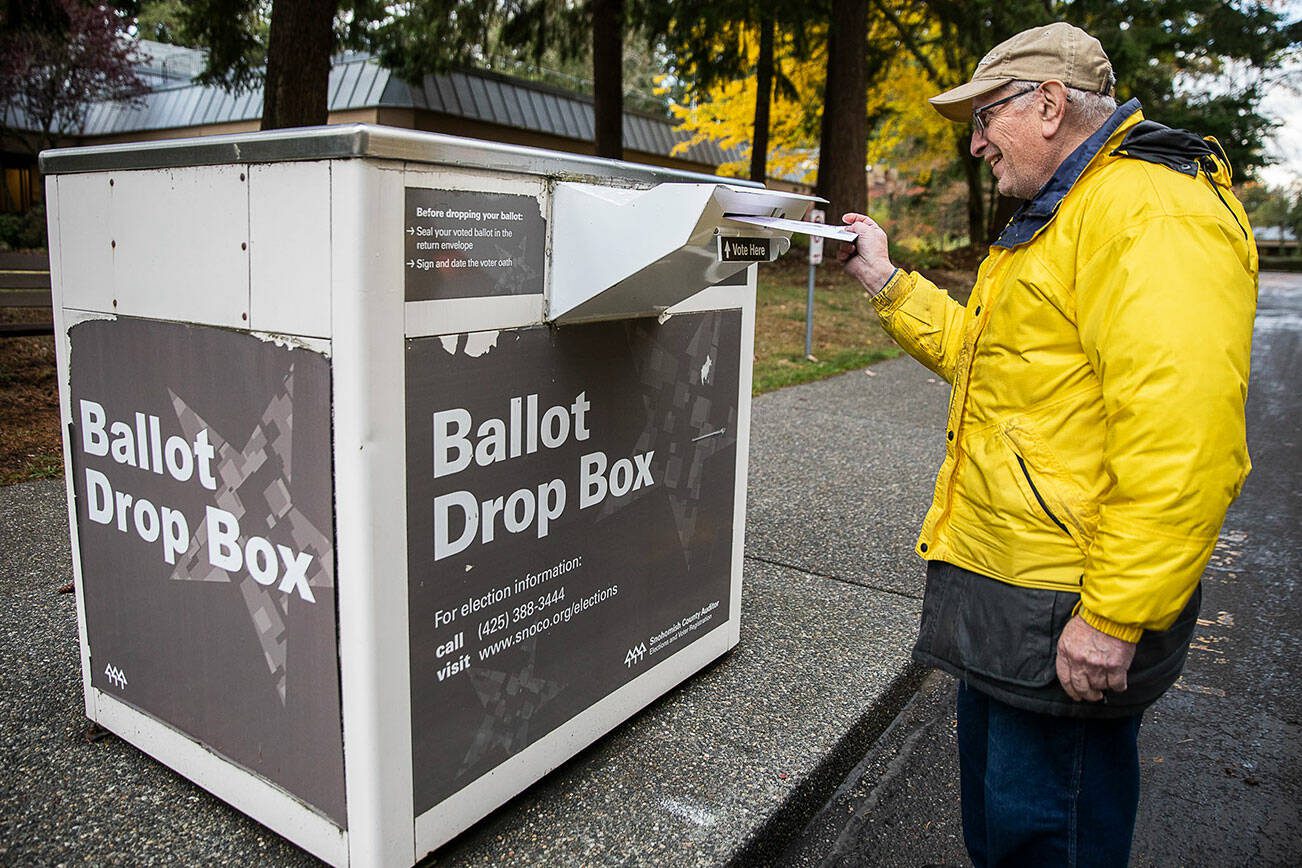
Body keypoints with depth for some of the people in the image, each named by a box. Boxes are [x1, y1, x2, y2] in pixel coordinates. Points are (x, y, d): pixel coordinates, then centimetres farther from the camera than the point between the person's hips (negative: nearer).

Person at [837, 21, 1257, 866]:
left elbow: (1181, 438, -27)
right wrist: (887, 280, 15)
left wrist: (1114, 618, -26)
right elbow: (982, 354, 22)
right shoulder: (1060, 214, 17)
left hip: (1062, 613, -10)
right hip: (1003, 577, 10)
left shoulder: (1150, 212, -19)